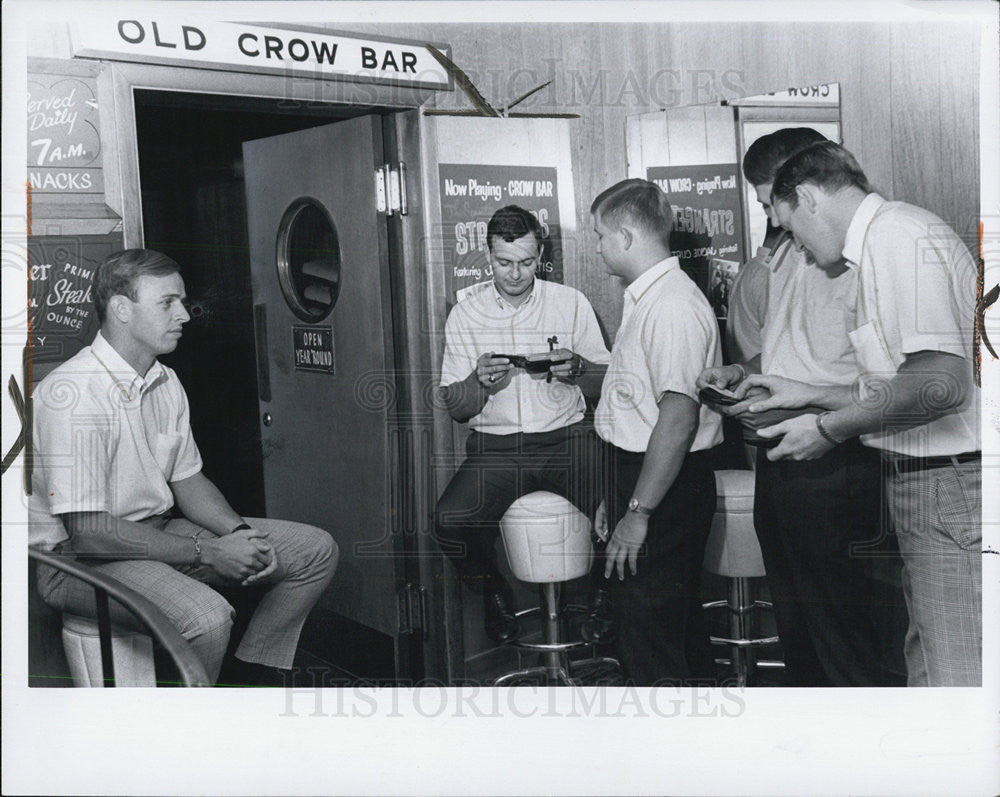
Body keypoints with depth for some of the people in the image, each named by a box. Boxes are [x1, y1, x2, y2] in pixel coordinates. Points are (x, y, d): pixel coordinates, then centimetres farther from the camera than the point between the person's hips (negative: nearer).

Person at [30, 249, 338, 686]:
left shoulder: (166, 383, 7)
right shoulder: (73, 393, -22)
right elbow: (87, 531, -26)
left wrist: (240, 535, -7)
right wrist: (208, 553, -23)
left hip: (160, 533, 9)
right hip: (81, 559, -9)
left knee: (316, 550, 2)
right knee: (207, 615, -37)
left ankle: (249, 677, 12)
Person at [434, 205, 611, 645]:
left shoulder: (571, 302, 8)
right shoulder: (465, 313, 8)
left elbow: (607, 381, 9)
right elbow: (454, 405, 8)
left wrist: (576, 368, -13)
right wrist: (479, 381, -14)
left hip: (566, 439, 0)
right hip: (495, 446, 0)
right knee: (450, 520, -27)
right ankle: (494, 592, 7)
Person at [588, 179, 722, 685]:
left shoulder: (672, 304, -18)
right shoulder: (647, 299, 16)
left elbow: (679, 416, -26)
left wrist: (638, 512, -24)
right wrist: (618, 496, 22)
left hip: (665, 489, -10)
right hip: (641, 479, 10)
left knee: (647, 640, -5)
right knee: (678, 625, 19)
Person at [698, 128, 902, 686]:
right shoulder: (787, 253, 12)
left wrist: (796, 410, -24)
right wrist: (742, 371, 9)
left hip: (833, 467, -9)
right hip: (778, 461, 9)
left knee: (843, 634, 0)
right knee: (794, 624, 20)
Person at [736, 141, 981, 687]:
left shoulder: (897, 237, -14)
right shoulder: (887, 238, 18)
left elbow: (940, 381, -26)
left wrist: (829, 428, -14)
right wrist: (810, 394, 22)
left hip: (951, 485, -10)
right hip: (928, 483, 10)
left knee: (953, 675, -6)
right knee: (927, 661, 15)